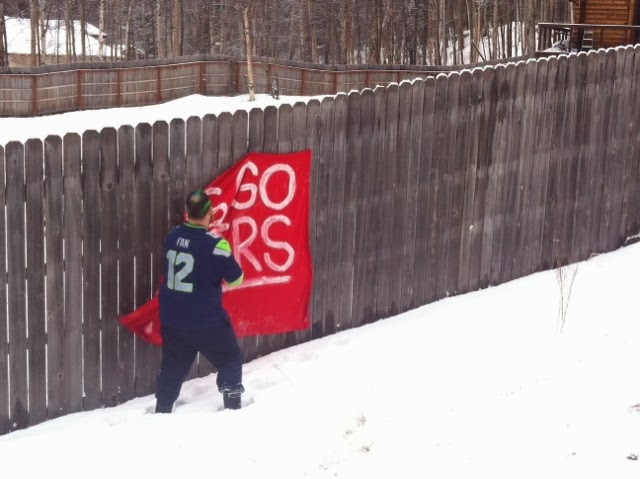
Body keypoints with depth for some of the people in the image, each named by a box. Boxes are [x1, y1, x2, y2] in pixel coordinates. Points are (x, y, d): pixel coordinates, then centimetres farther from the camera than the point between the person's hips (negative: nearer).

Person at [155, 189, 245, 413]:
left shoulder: (172, 236, -1)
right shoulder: (214, 245, -20)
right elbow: (236, 278, -10)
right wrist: (221, 269, 9)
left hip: (172, 318, 5)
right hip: (206, 321, -5)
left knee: (173, 365, 20)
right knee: (230, 359, 13)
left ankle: (162, 409, 26)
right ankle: (232, 406, 10)